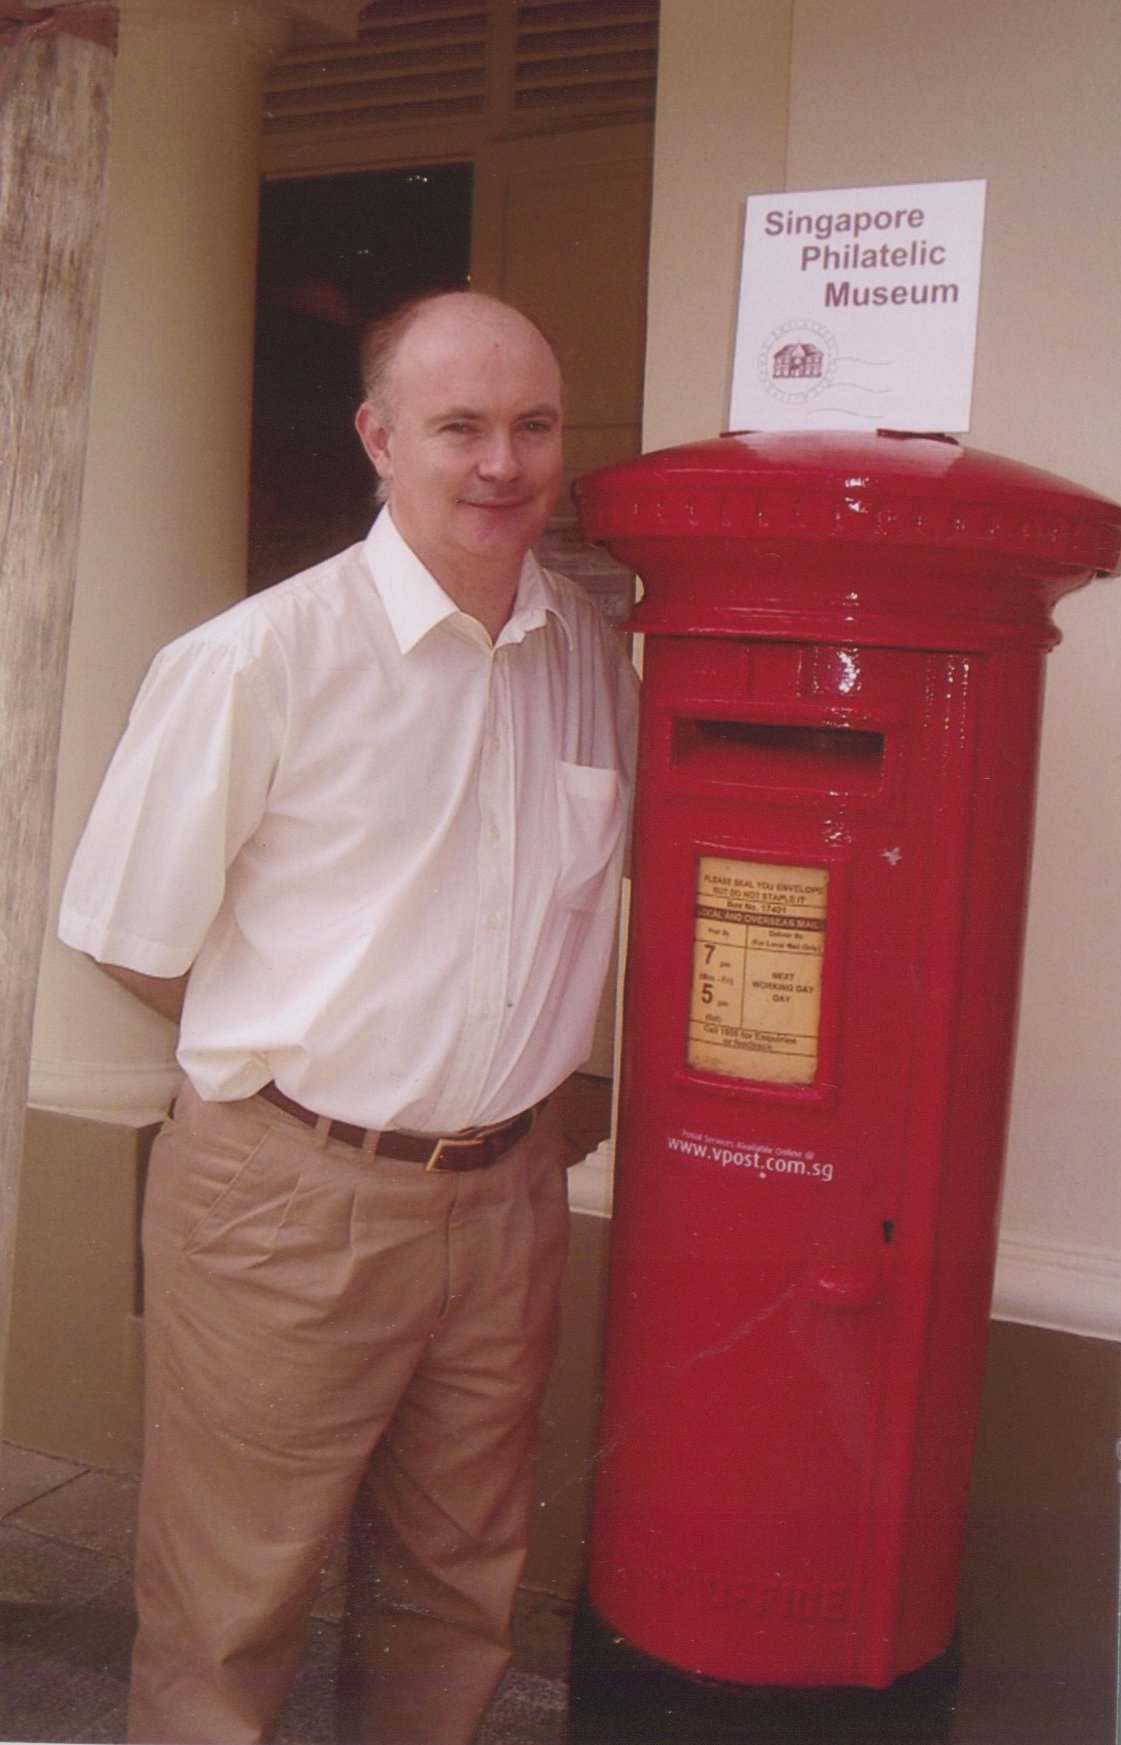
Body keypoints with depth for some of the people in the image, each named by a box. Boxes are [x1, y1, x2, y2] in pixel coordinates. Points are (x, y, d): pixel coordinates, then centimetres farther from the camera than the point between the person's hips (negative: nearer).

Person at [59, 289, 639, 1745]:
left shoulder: (597, 655, 2)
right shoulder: (260, 658, -13)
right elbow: (136, 939, -6)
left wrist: (506, 1081, 7)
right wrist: (295, 1062, 2)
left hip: (508, 1187, 5)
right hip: (288, 1197, -4)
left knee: (456, 1597, 20)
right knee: (229, 1615, 11)